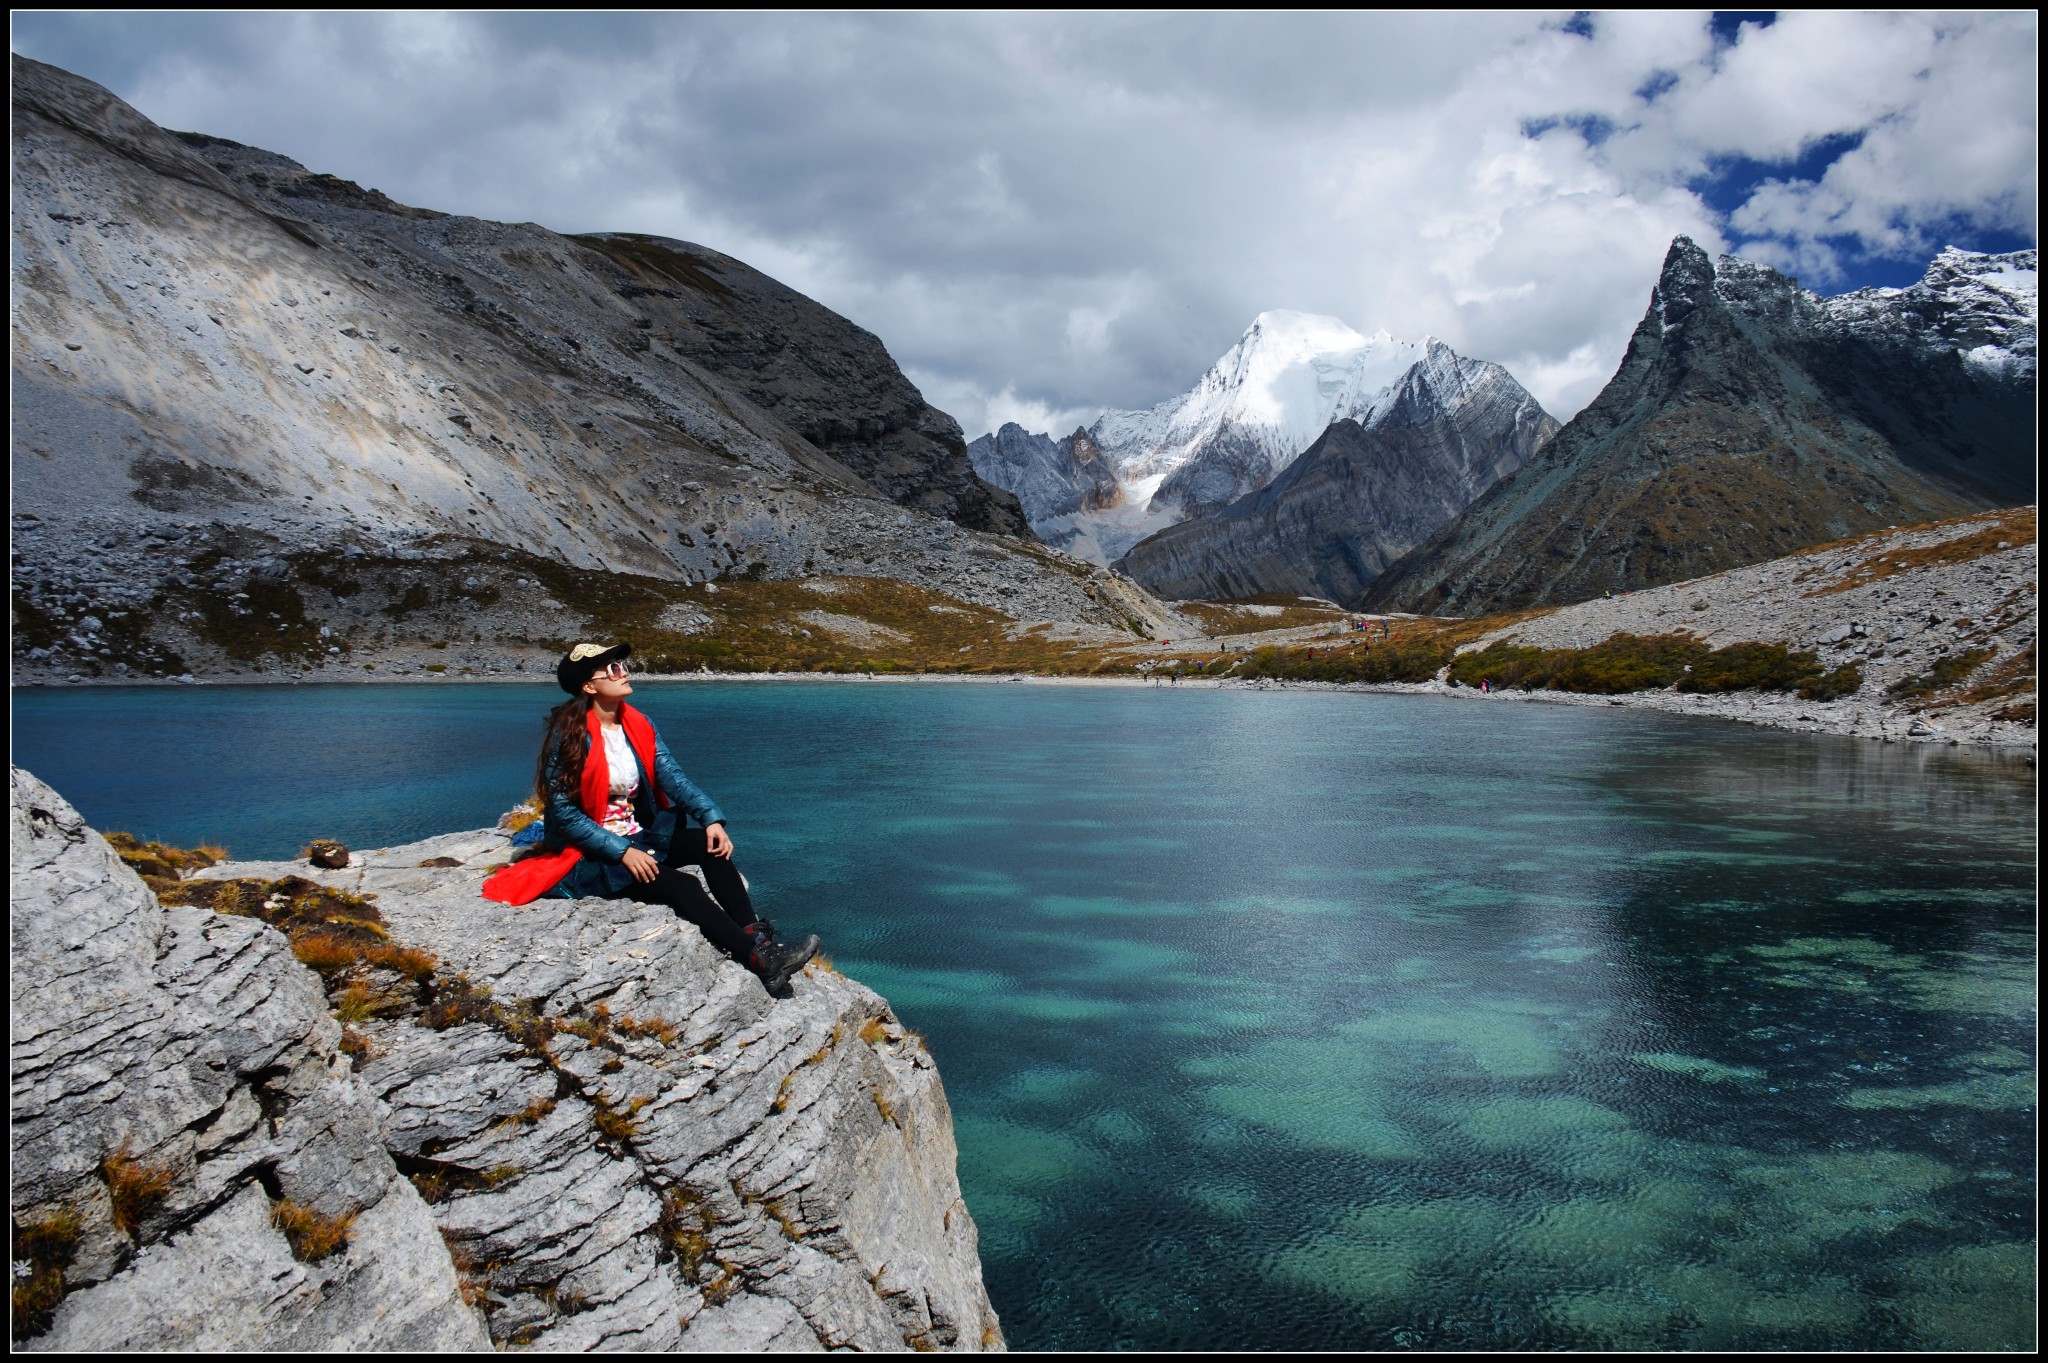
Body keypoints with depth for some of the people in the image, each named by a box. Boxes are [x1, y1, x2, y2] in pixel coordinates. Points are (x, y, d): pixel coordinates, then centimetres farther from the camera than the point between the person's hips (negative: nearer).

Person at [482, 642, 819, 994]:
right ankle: (761, 961, -34)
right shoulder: (569, 736, -15)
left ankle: (757, 937, -29)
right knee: (680, 885, -27)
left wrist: (711, 818, -22)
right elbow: (563, 813, -16)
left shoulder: (639, 726, 3)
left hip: (641, 838, 7)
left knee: (710, 844, -18)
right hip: (589, 858, -7)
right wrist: (621, 852, -22)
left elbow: (672, 776, -6)